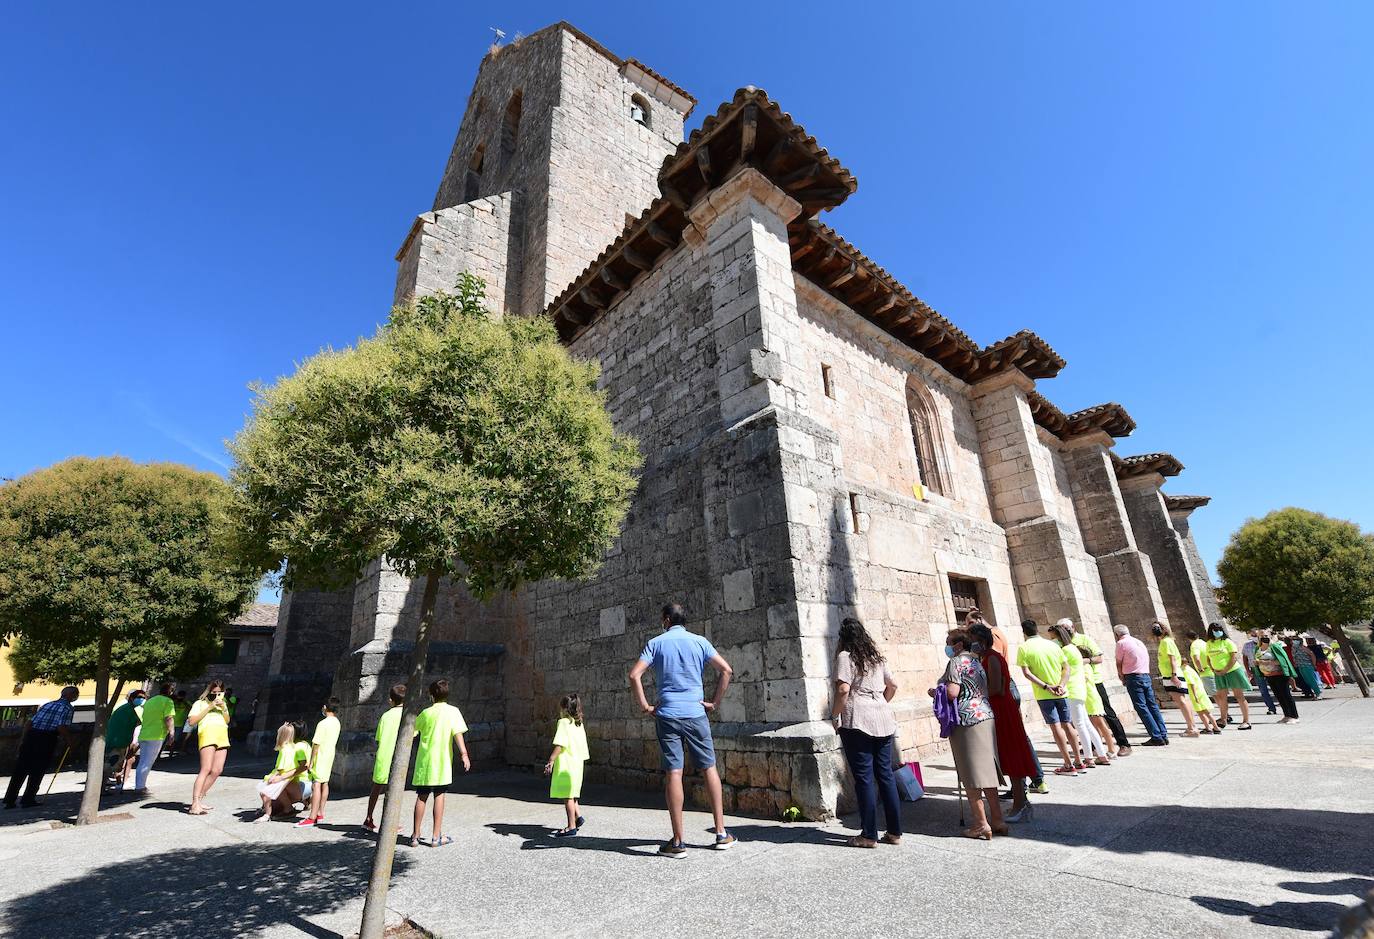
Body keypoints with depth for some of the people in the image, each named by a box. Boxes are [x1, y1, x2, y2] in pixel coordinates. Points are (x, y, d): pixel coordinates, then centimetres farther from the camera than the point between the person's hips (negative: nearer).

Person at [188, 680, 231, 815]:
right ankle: (195, 804, -16)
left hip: (222, 737, 6)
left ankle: (199, 798, 9)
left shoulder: (222, 704, 28)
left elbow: (227, 720, 19)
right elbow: (191, 721, -1)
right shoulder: (200, 703, 13)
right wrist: (209, 707, -5)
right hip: (207, 734, -6)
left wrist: (224, 708, 4)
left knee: (217, 770, -1)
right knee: (206, 769, -16)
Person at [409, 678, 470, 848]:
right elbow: (457, 733, -15)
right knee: (439, 796, 5)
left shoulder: (426, 713, 3)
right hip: (442, 761, -2)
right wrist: (464, 754, -16)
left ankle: (415, 836, 16)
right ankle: (436, 836, 8)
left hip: (424, 761, 2)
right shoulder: (453, 711, -5)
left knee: (421, 797, 11)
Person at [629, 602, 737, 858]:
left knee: (673, 773, 1)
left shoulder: (656, 642, 2)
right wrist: (714, 703, 4)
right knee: (709, 769, 12)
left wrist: (644, 706, -1)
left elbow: (634, 675, -9)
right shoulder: (700, 641, 5)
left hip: (667, 715, -1)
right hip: (696, 713, 1)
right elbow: (726, 670, -1)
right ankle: (722, 834, 16)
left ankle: (677, 842, 6)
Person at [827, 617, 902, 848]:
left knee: (864, 778, 1)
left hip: (857, 722, -6)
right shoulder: (876, 656, 13)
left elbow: (843, 690, -17)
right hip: (883, 720, 7)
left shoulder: (845, 656, -8)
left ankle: (869, 835, 9)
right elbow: (892, 686, 18)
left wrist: (835, 716, -6)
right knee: (886, 775, 13)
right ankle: (894, 832, 21)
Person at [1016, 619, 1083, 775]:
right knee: (1067, 724, 14)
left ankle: (1069, 765, 1)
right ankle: (1078, 760, 22)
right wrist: (1060, 685, -8)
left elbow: (1026, 672, -13)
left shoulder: (1024, 648, -6)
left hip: (1043, 694, -4)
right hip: (1061, 692, 4)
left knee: (1056, 727, 0)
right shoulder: (1053, 645, 6)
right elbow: (1066, 668, 1)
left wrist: (1046, 686, -13)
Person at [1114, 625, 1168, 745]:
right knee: (1153, 706, 9)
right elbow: (1146, 659, 20)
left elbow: (1119, 664, -2)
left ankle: (1156, 738, -6)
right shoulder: (1138, 641, 19)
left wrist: (1123, 679, 14)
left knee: (1141, 707, -4)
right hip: (1146, 676, 8)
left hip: (1133, 677, -8)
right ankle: (1164, 736, 9)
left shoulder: (1121, 643, -4)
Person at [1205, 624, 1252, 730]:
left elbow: (1234, 657, -12)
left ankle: (1246, 721, 6)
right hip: (1219, 674, 5)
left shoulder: (1227, 642, -7)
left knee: (1239, 696, 0)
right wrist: (1213, 670, 0)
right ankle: (1223, 720, 19)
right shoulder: (1209, 644, 7)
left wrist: (1225, 670, -15)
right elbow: (1208, 658, 14)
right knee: (1221, 697, 9)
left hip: (1232, 671, -5)